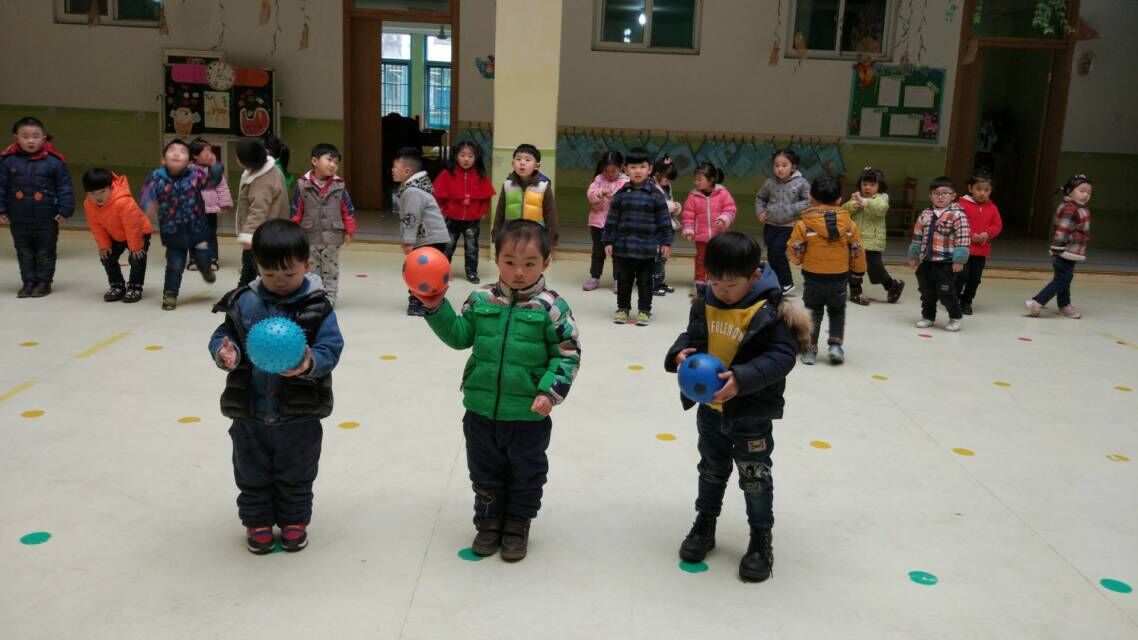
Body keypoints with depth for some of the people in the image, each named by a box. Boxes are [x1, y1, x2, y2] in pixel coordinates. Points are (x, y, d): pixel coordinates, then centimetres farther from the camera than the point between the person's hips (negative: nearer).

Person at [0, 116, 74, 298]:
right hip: (19, 219, 2)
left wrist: (65, 210, -9)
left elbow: (65, 187, -6)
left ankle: (44, 282, 21)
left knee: (45, 253, 9)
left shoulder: (54, 161, -10)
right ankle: (28, 282, 25)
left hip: (46, 219, -2)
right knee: (24, 253, 14)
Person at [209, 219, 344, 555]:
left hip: (299, 414, -2)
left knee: (296, 475, 17)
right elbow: (222, 337, 1)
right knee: (253, 475, 19)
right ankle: (257, 522, 38)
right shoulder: (243, 302, -6)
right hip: (250, 412, 2)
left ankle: (294, 521, 37)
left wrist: (311, 363, -35)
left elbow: (331, 347, -15)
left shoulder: (316, 305, -12)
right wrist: (225, 353, -22)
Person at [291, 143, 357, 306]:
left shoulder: (339, 186, -4)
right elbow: (296, 210, -1)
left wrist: (349, 231, 1)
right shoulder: (303, 185, -6)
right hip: (310, 236, 0)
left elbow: (348, 210, 2)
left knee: (331, 269, 7)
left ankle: (329, 296, 15)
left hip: (332, 237, 0)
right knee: (312, 269, 11)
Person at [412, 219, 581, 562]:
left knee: (526, 474, 16)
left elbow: (568, 354, -9)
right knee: (485, 472, 19)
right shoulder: (481, 300, -3)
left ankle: (517, 525, 36)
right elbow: (459, 336, 6)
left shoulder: (551, 307, -12)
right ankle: (489, 521, 39)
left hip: (528, 415, -3)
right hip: (482, 409, 3)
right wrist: (436, 305, -5)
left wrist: (551, 391, -19)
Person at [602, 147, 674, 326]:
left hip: (647, 248, -1)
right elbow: (612, 219, 4)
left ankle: (644, 310, 20)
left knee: (645, 282, 9)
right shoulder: (621, 194, 0)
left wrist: (666, 242, -3)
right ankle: (622, 308, 25)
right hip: (623, 247, 2)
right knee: (624, 281, 12)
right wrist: (608, 241, 1)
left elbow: (664, 220, -1)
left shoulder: (655, 195, -3)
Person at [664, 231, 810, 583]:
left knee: (755, 477, 9)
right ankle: (704, 525, 39)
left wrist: (743, 377, -37)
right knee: (712, 470, 22)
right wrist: (680, 353, -17)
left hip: (751, 413, -5)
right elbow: (692, 336, 7)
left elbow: (782, 355, -24)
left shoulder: (771, 311, -21)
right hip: (709, 408, 5)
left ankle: (761, 540, 26)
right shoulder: (704, 302, -6)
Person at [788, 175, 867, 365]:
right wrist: (858, 270, 20)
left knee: (813, 313, 14)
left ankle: (810, 349, 13)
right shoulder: (849, 224, -4)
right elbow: (857, 251, 4)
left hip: (813, 278, -1)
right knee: (837, 312, 21)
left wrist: (800, 261, 13)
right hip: (839, 278, 2)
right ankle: (836, 344, 9)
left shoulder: (804, 225, -13)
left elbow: (795, 253, -9)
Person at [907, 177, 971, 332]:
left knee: (946, 292, -1)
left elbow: (963, 239, -13)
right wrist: (913, 256, 15)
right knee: (927, 292, 13)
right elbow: (917, 237, 15)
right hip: (927, 261, 5)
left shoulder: (957, 215, -10)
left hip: (947, 263, -5)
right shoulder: (925, 215, 7)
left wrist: (959, 260, -15)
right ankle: (928, 316, 29)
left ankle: (955, 317, 19)